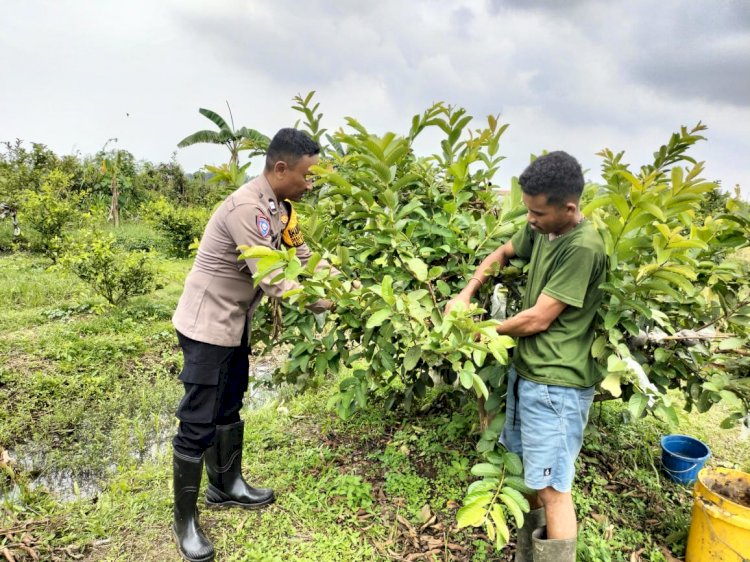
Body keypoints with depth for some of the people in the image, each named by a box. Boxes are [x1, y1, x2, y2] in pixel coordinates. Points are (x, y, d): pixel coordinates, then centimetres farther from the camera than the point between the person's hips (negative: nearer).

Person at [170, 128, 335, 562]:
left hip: (235, 322, 10)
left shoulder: (280, 207, 3)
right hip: (208, 324, -10)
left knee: (229, 410, 21)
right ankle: (185, 521, 17)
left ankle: (227, 486, 39)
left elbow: (304, 258, 6)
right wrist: (332, 304, -22)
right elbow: (274, 282, -29)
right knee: (198, 424, 1)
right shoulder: (247, 209, -27)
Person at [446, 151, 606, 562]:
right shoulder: (540, 229, 3)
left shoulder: (584, 248, -22)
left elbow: (537, 319, -20)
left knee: (552, 488, 1)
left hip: (556, 384, -9)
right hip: (526, 370, 9)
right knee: (531, 476, 22)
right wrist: (467, 293, 4)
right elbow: (502, 254, 21)